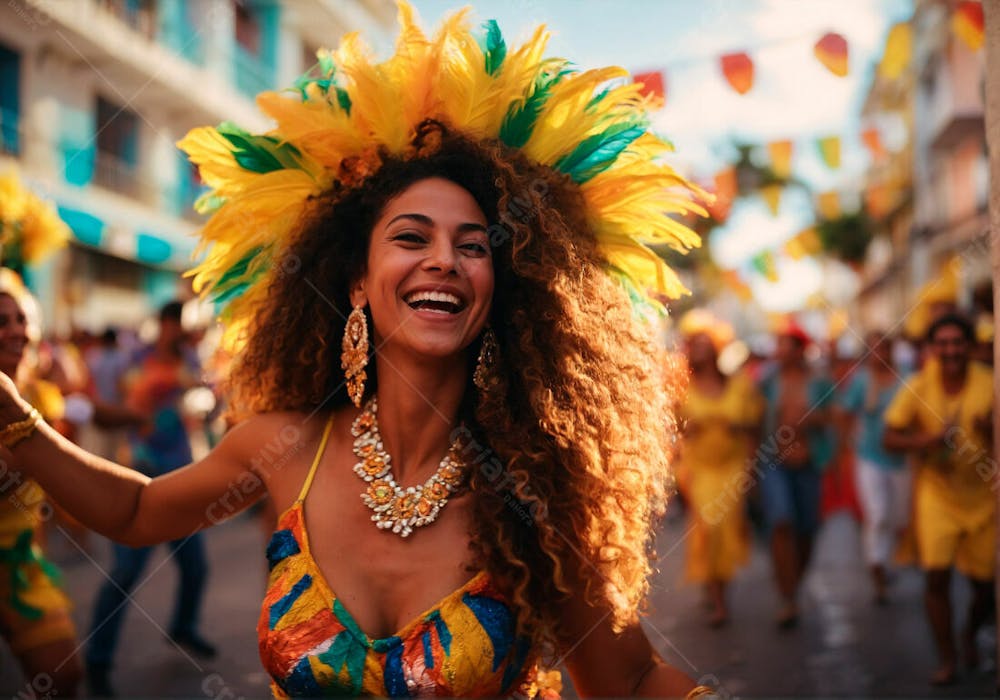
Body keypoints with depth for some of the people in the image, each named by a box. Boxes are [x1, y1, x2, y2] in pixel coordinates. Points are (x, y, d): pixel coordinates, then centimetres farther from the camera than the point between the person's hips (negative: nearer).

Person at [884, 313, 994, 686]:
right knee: (936, 575, -11)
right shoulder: (918, 386, -9)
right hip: (937, 492, 0)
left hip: (983, 496, 1)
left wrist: (990, 430, -29)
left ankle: (970, 635, 40)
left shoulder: (989, 383, -10)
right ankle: (947, 659, 7)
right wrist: (927, 440, -23)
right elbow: (890, 438, -6)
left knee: (985, 582, 8)